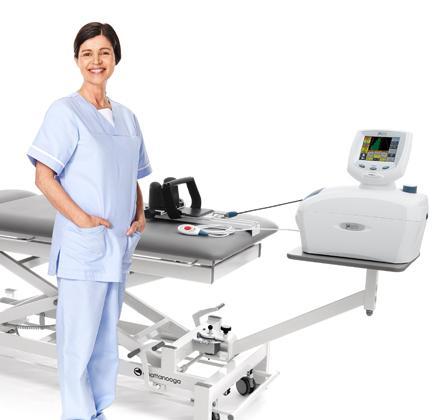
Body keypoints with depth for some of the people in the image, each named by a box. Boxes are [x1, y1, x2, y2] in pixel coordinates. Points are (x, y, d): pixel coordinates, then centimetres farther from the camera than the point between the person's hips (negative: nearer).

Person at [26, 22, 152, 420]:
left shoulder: (126, 117, 12)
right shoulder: (65, 111, -7)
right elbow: (44, 177, -12)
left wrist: (141, 215, 4)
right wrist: (82, 219, -19)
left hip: (119, 245, 7)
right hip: (82, 246, -7)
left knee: (107, 337, 16)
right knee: (79, 338, 0)